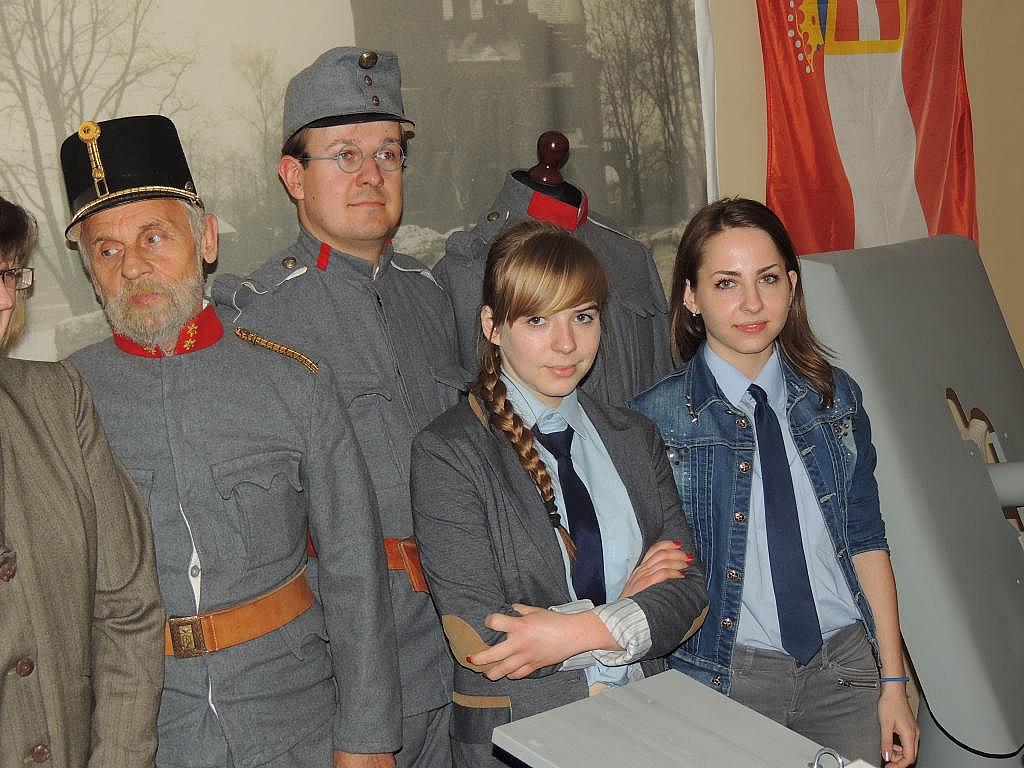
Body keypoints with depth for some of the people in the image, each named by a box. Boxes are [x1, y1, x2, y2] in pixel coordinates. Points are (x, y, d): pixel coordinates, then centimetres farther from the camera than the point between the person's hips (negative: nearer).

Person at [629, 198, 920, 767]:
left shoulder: (836, 396, 3)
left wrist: (894, 683, 5)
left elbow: (866, 541, 6)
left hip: (846, 663, 3)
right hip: (727, 674, -3)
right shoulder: (656, 418, -8)